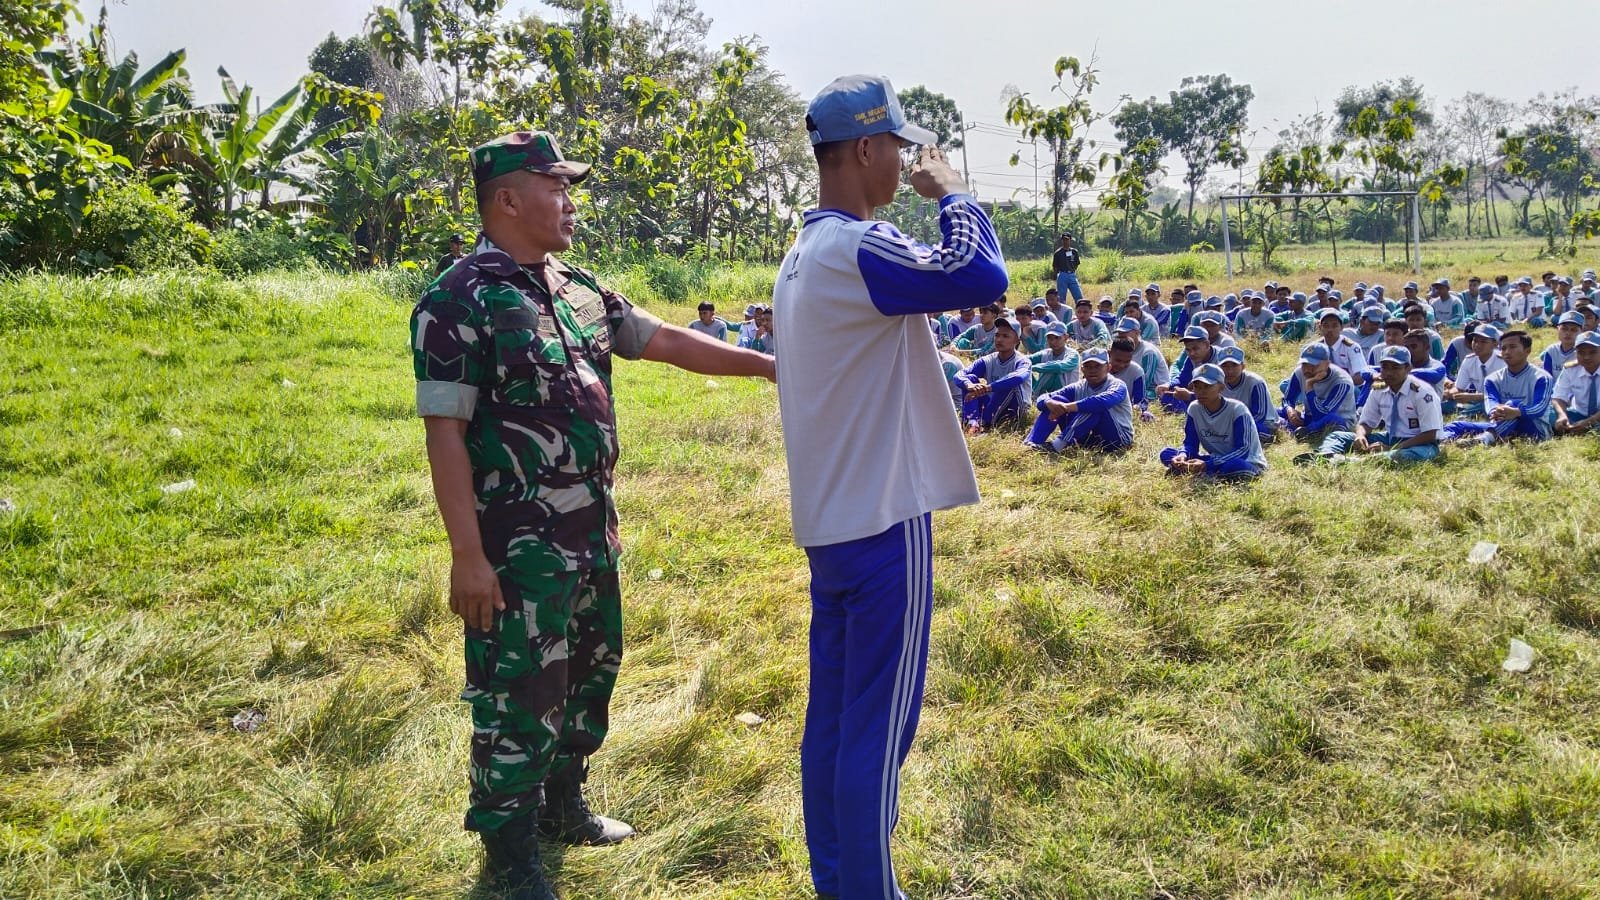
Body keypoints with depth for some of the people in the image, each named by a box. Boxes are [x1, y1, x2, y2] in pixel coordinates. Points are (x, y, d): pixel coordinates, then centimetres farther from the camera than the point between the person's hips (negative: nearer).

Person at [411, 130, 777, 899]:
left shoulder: (578, 290, 9)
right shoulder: (459, 302, -15)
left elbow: (666, 341, 15)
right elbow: (445, 433, -18)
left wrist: (771, 366, 13)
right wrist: (467, 555, -21)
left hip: (592, 529, 8)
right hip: (519, 544, -8)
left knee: (590, 671, 19)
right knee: (518, 694, 3)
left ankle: (562, 803, 39)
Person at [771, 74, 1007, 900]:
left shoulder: (803, 254, 14)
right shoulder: (857, 250, -18)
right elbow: (983, 277, -26)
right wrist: (950, 192, -10)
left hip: (827, 518, 10)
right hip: (883, 522, -10)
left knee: (831, 716, 15)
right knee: (877, 730, 0)